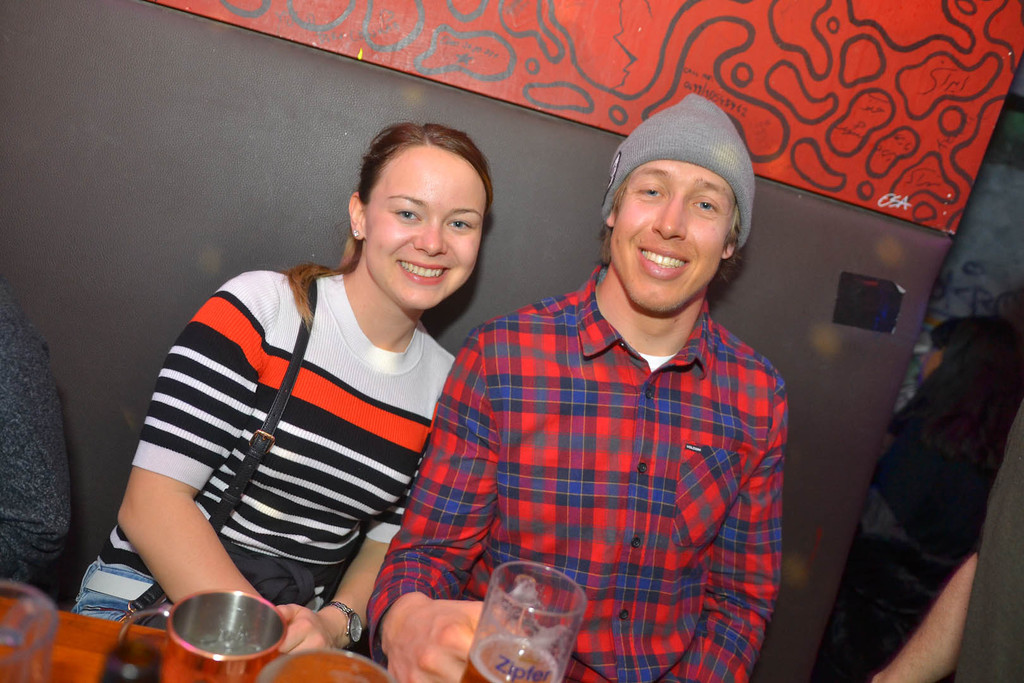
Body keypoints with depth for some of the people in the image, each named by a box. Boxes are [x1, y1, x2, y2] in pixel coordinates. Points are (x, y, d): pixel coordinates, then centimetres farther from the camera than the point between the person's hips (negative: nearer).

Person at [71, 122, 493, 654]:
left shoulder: (446, 384, 2)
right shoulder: (260, 307, -10)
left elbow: (389, 541, 8)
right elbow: (151, 499, -13)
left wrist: (334, 624, -12)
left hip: (300, 629, 4)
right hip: (147, 598, -3)